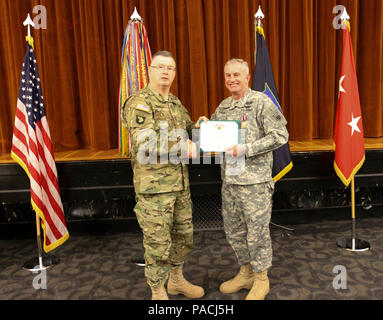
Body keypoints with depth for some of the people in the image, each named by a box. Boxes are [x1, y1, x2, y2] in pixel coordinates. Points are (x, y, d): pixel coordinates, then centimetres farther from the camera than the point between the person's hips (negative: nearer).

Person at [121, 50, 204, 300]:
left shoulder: (176, 104, 14)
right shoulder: (139, 103, -10)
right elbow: (145, 144, -23)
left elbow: (189, 132, 26)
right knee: (158, 242, 3)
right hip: (154, 186, -8)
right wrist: (182, 148, -18)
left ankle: (177, 280, 40)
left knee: (184, 235, 19)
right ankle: (158, 293, 22)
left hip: (180, 184, 8)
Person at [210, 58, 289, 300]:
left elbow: (280, 136, -13)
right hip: (229, 180, 7)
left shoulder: (261, 102, -7)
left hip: (254, 180, -7)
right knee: (234, 231, 15)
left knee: (257, 231, 3)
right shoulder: (223, 107, 14)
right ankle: (247, 273, 35)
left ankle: (261, 279, 23)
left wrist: (246, 149, -19)